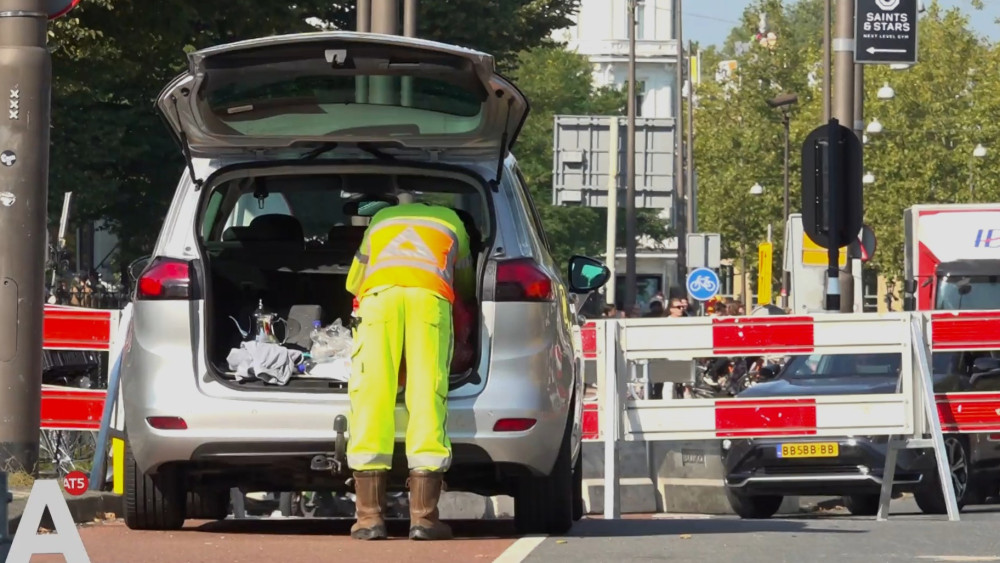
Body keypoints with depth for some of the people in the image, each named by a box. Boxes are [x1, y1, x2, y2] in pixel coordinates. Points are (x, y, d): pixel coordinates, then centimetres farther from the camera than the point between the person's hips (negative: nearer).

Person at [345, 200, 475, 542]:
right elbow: (466, 286, 41)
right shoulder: (451, 221, 35)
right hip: (430, 295, -1)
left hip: (378, 293, 1)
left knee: (371, 397, -2)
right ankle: (423, 516, -8)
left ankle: (370, 516, -7)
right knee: (427, 395, -3)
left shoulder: (381, 219, 37)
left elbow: (354, 282, 41)